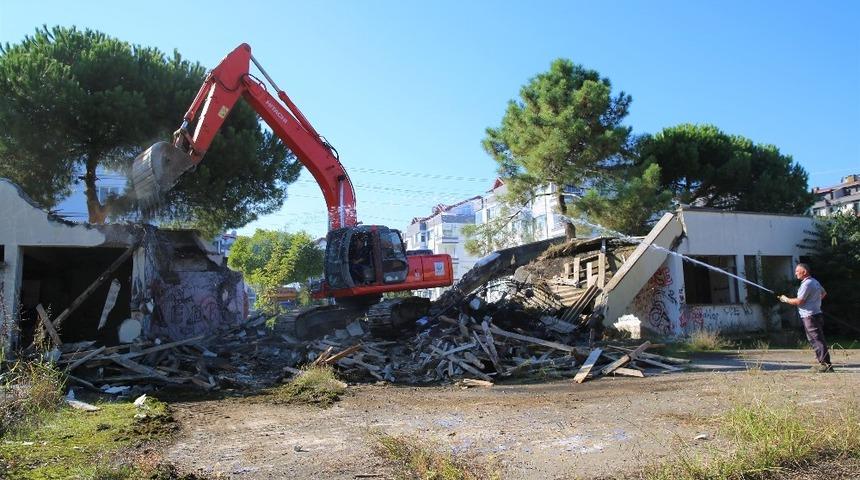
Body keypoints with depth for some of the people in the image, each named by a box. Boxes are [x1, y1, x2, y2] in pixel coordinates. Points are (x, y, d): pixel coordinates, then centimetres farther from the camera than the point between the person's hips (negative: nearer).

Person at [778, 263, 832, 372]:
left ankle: (826, 364, -10)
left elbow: (799, 301, -19)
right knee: (818, 340, 13)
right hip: (816, 314, 10)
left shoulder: (807, 284, -16)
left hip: (810, 316, -10)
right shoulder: (815, 282, 16)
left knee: (817, 340, -9)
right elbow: (824, 293, 33)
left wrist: (786, 300, -6)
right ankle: (824, 363, 17)